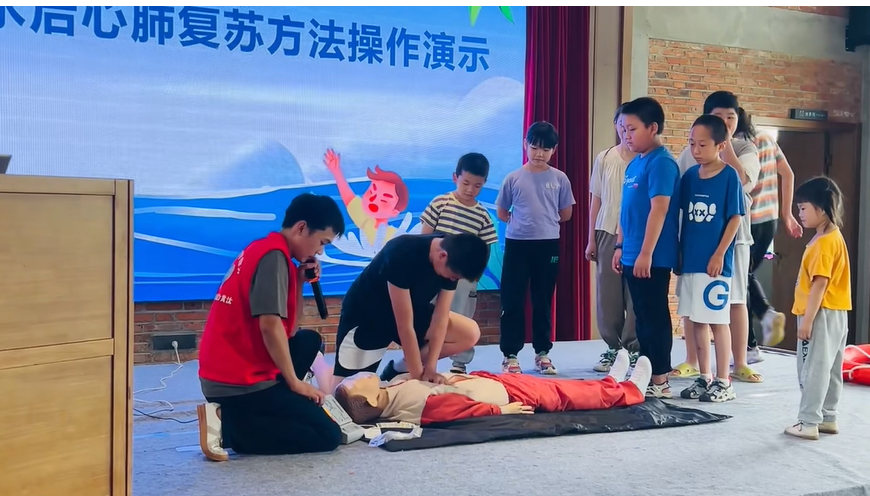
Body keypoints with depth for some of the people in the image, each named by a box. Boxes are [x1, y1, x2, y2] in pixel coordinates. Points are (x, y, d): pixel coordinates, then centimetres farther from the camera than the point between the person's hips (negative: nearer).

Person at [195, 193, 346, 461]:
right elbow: (270, 326, -21)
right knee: (328, 435, -6)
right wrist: (295, 382, -12)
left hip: (226, 374, 10)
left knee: (309, 340, 26)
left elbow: (290, 330, 17)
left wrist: (300, 281, 6)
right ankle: (228, 425, -10)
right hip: (239, 382, -10)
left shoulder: (264, 251, 16)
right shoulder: (274, 255, -14)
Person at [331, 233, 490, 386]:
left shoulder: (453, 260, -17)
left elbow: (441, 317, -14)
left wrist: (429, 369, -19)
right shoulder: (402, 254, -36)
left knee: (470, 334, -7)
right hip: (365, 314, -6)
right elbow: (404, 325, -31)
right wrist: (419, 376, -26)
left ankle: (397, 371, 2)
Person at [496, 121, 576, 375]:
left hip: (548, 245, 1)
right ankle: (510, 355, 9)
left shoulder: (560, 179, 0)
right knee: (513, 301, 1)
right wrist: (521, 222, 3)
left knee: (543, 302, 10)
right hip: (517, 244, -1)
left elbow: (566, 214, 9)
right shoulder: (513, 178, -1)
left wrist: (544, 222, 10)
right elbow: (501, 213, 8)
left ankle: (542, 353, 21)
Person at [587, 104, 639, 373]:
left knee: (635, 294, -1)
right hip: (607, 233, 3)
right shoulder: (604, 159, 8)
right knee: (607, 293, 5)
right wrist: (591, 239, 8)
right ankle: (613, 348, 16)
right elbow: (596, 200, 10)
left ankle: (633, 349, 9)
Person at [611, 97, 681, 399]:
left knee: (655, 317, -2)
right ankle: (646, 373, 23)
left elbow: (659, 209, -20)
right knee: (642, 317, 14)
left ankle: (660, 381, 5)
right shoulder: (634, 164, 14)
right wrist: (620, 246, 19)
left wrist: (646, 253, -22)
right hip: (633, 256, 9)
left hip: (653, 258, -9)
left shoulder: (661, 162, -13)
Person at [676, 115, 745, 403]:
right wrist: (679, 253, 10)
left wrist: (719, 254, -12)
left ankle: (723, 383, 10)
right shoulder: (689, 176, 8)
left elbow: (735, 218, -8)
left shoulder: (729, 176, -7)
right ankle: (704, 378, 21)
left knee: (718, 321, 1)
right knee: (697, 321, 11)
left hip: (715, 262, -5)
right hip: (690, 260, 6)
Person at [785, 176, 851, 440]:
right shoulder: (829, 237, 13)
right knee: (828, 369, 15)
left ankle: (808, 422, -1)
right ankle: (828, 418, 23)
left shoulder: (825, 242, -18)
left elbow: (820, 284, -22)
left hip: (822, 315, -10)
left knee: (813, 369, -5)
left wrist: (808, 319, -21)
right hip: (831, 314, 10)